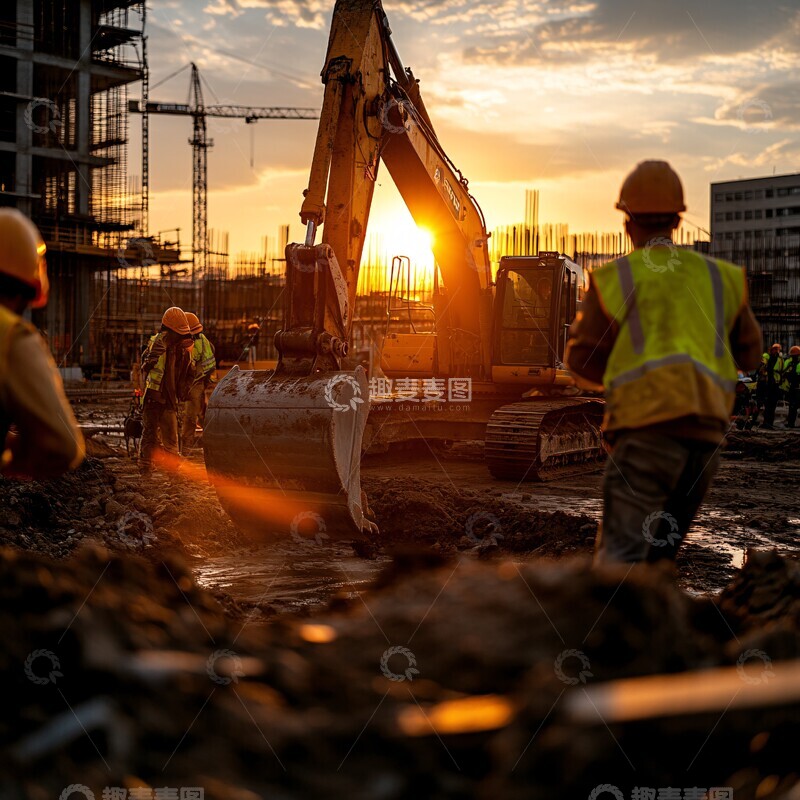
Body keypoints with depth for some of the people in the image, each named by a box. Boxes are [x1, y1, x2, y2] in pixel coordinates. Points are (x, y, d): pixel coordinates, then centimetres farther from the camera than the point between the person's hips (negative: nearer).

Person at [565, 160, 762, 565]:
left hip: (651, 425, -5)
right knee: (655, 556, 17)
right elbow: (748, 353, 28)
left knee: (619, 557, -11)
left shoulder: (613, 279, 5)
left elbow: (585, 363, 10)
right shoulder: (720, 276, 17)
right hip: (706, 432, 5)